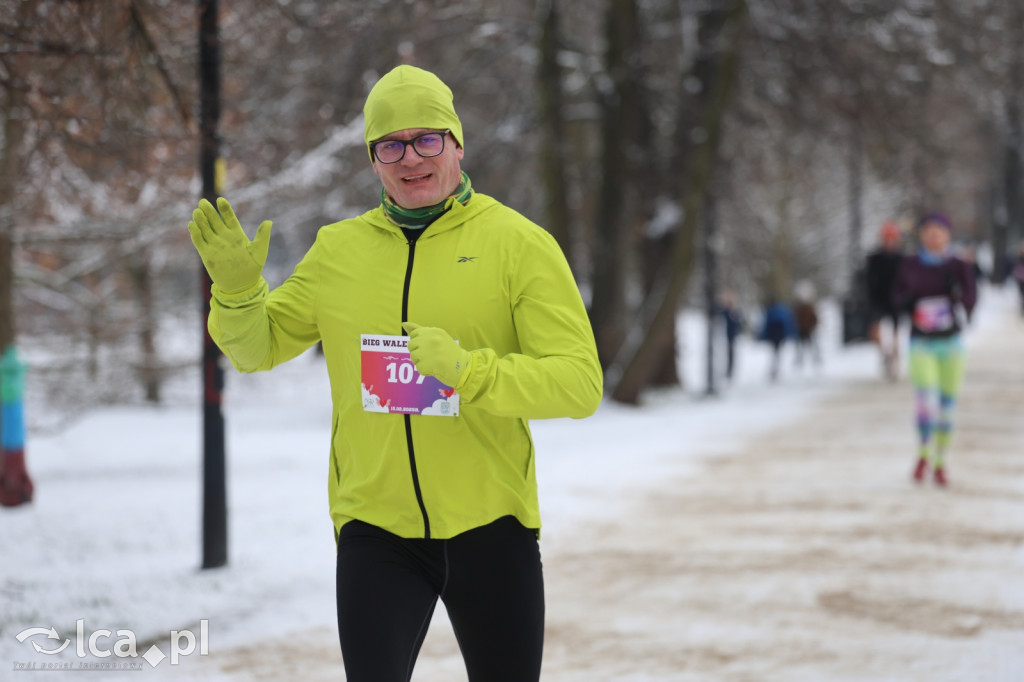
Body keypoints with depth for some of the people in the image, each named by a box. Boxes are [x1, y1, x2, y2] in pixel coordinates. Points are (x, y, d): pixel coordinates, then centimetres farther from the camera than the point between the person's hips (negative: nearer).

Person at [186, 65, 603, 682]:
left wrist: (467, 370, -25)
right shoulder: (339, 249, 6)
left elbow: (580, 382, -11)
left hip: (490, 528, -1)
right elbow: (257, 348, 18)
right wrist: (237, 288, -3)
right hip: (375, 531, 1)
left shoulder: (518, 243, -4)